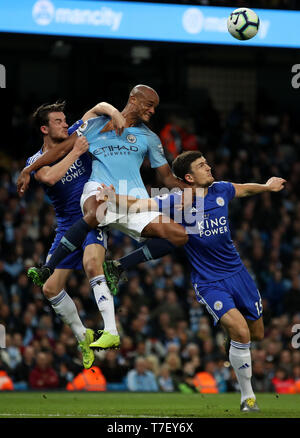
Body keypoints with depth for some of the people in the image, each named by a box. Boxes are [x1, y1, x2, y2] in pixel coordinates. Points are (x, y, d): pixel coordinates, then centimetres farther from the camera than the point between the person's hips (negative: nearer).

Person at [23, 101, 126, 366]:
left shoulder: (75, 137, 1)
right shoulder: (35, 162, -1)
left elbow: (99, 108, 5)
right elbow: (49, 177, -25)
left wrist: (114, 113, -16)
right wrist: (76, 152, -23)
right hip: (68, 225, 3)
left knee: (91, 263, -32)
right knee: (51, 288, 0)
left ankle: (112, 332, -37)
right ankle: (83, 336, 21)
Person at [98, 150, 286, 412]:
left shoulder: (220, 191, 0)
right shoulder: (177, 202, -14)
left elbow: (243, 190, 23)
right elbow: (138, 204, -21)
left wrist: (268, 187, 37)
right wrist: (114, 198, -39)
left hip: (237, 272, 5)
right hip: (208, 282, -5)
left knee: (257, 334, 11)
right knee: (240, 331, -22)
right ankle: (247, 397, -7)